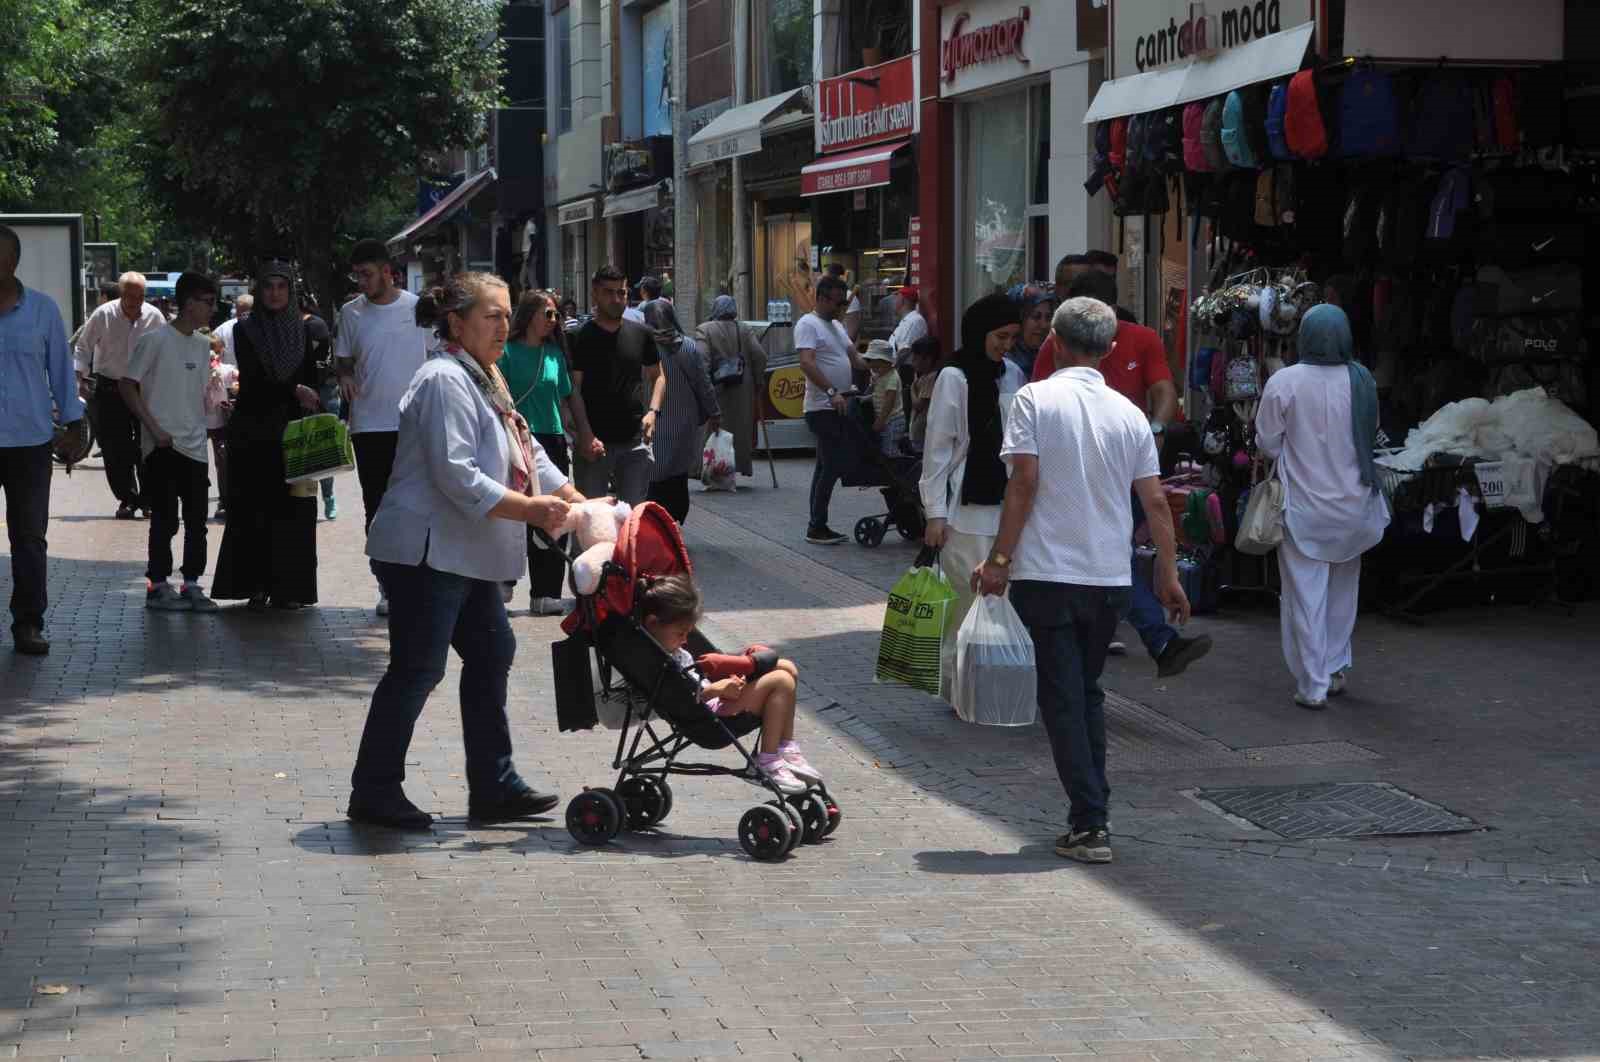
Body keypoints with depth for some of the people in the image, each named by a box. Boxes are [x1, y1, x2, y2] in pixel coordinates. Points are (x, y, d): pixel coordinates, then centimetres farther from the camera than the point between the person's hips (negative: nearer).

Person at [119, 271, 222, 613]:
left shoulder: (203, 344, 12)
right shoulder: (156, 340, -9)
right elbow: (127, 385, -9)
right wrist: (154, 428, -14)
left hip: (195, 446, 6)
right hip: (164, 445, -6)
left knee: (197, 520, 7)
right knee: (165, 518, -2)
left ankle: (191, 585, 14)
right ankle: (158, 586, 7)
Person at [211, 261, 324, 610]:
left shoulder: (303, 329, 9)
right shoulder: (245, 331, 1)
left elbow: (311, 382, 9)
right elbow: (252, 379, -10)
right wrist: (293, 391, -22)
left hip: (292, 430, 2)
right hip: (254, 431, -2)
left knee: (292, 508, -1)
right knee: (254, 508, -2)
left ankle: (287, 587, 3)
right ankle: (256, 586, 2)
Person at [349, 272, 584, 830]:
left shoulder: (485, 380, 16)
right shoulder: (444, 381, -17)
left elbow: (527, 453, 17)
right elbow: (456, 476, -25)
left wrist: (572, 499, 4)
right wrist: (529, 509, -22)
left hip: (464, 554, 11)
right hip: (426, 550, -11)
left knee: (491, 654, 11)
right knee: (417, 669, -6)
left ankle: (493, 788, 18)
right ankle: (373, 792, 3)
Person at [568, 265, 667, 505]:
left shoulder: (641, 334, 9)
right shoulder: (582, 338, -1)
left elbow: (657, 376, 17)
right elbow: (574, 389, -5)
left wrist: (653, 411, -2)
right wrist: (586, 435, -15)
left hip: (634, 440, 3)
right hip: (595, 443, -3)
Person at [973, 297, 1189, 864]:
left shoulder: (1035, 399, -6)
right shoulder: (1128, 413, 5)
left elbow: (1024, 483, -12)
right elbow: (1155, 501, 5)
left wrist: (1000, 559, -7)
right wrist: (1168, 573, 13)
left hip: (1047, 576, -4)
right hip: (1110, 577, 4)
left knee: (1063, 697, 1)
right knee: (1088, 693, 19)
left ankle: (1089, 824, -3)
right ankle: (1090, 814, 21)